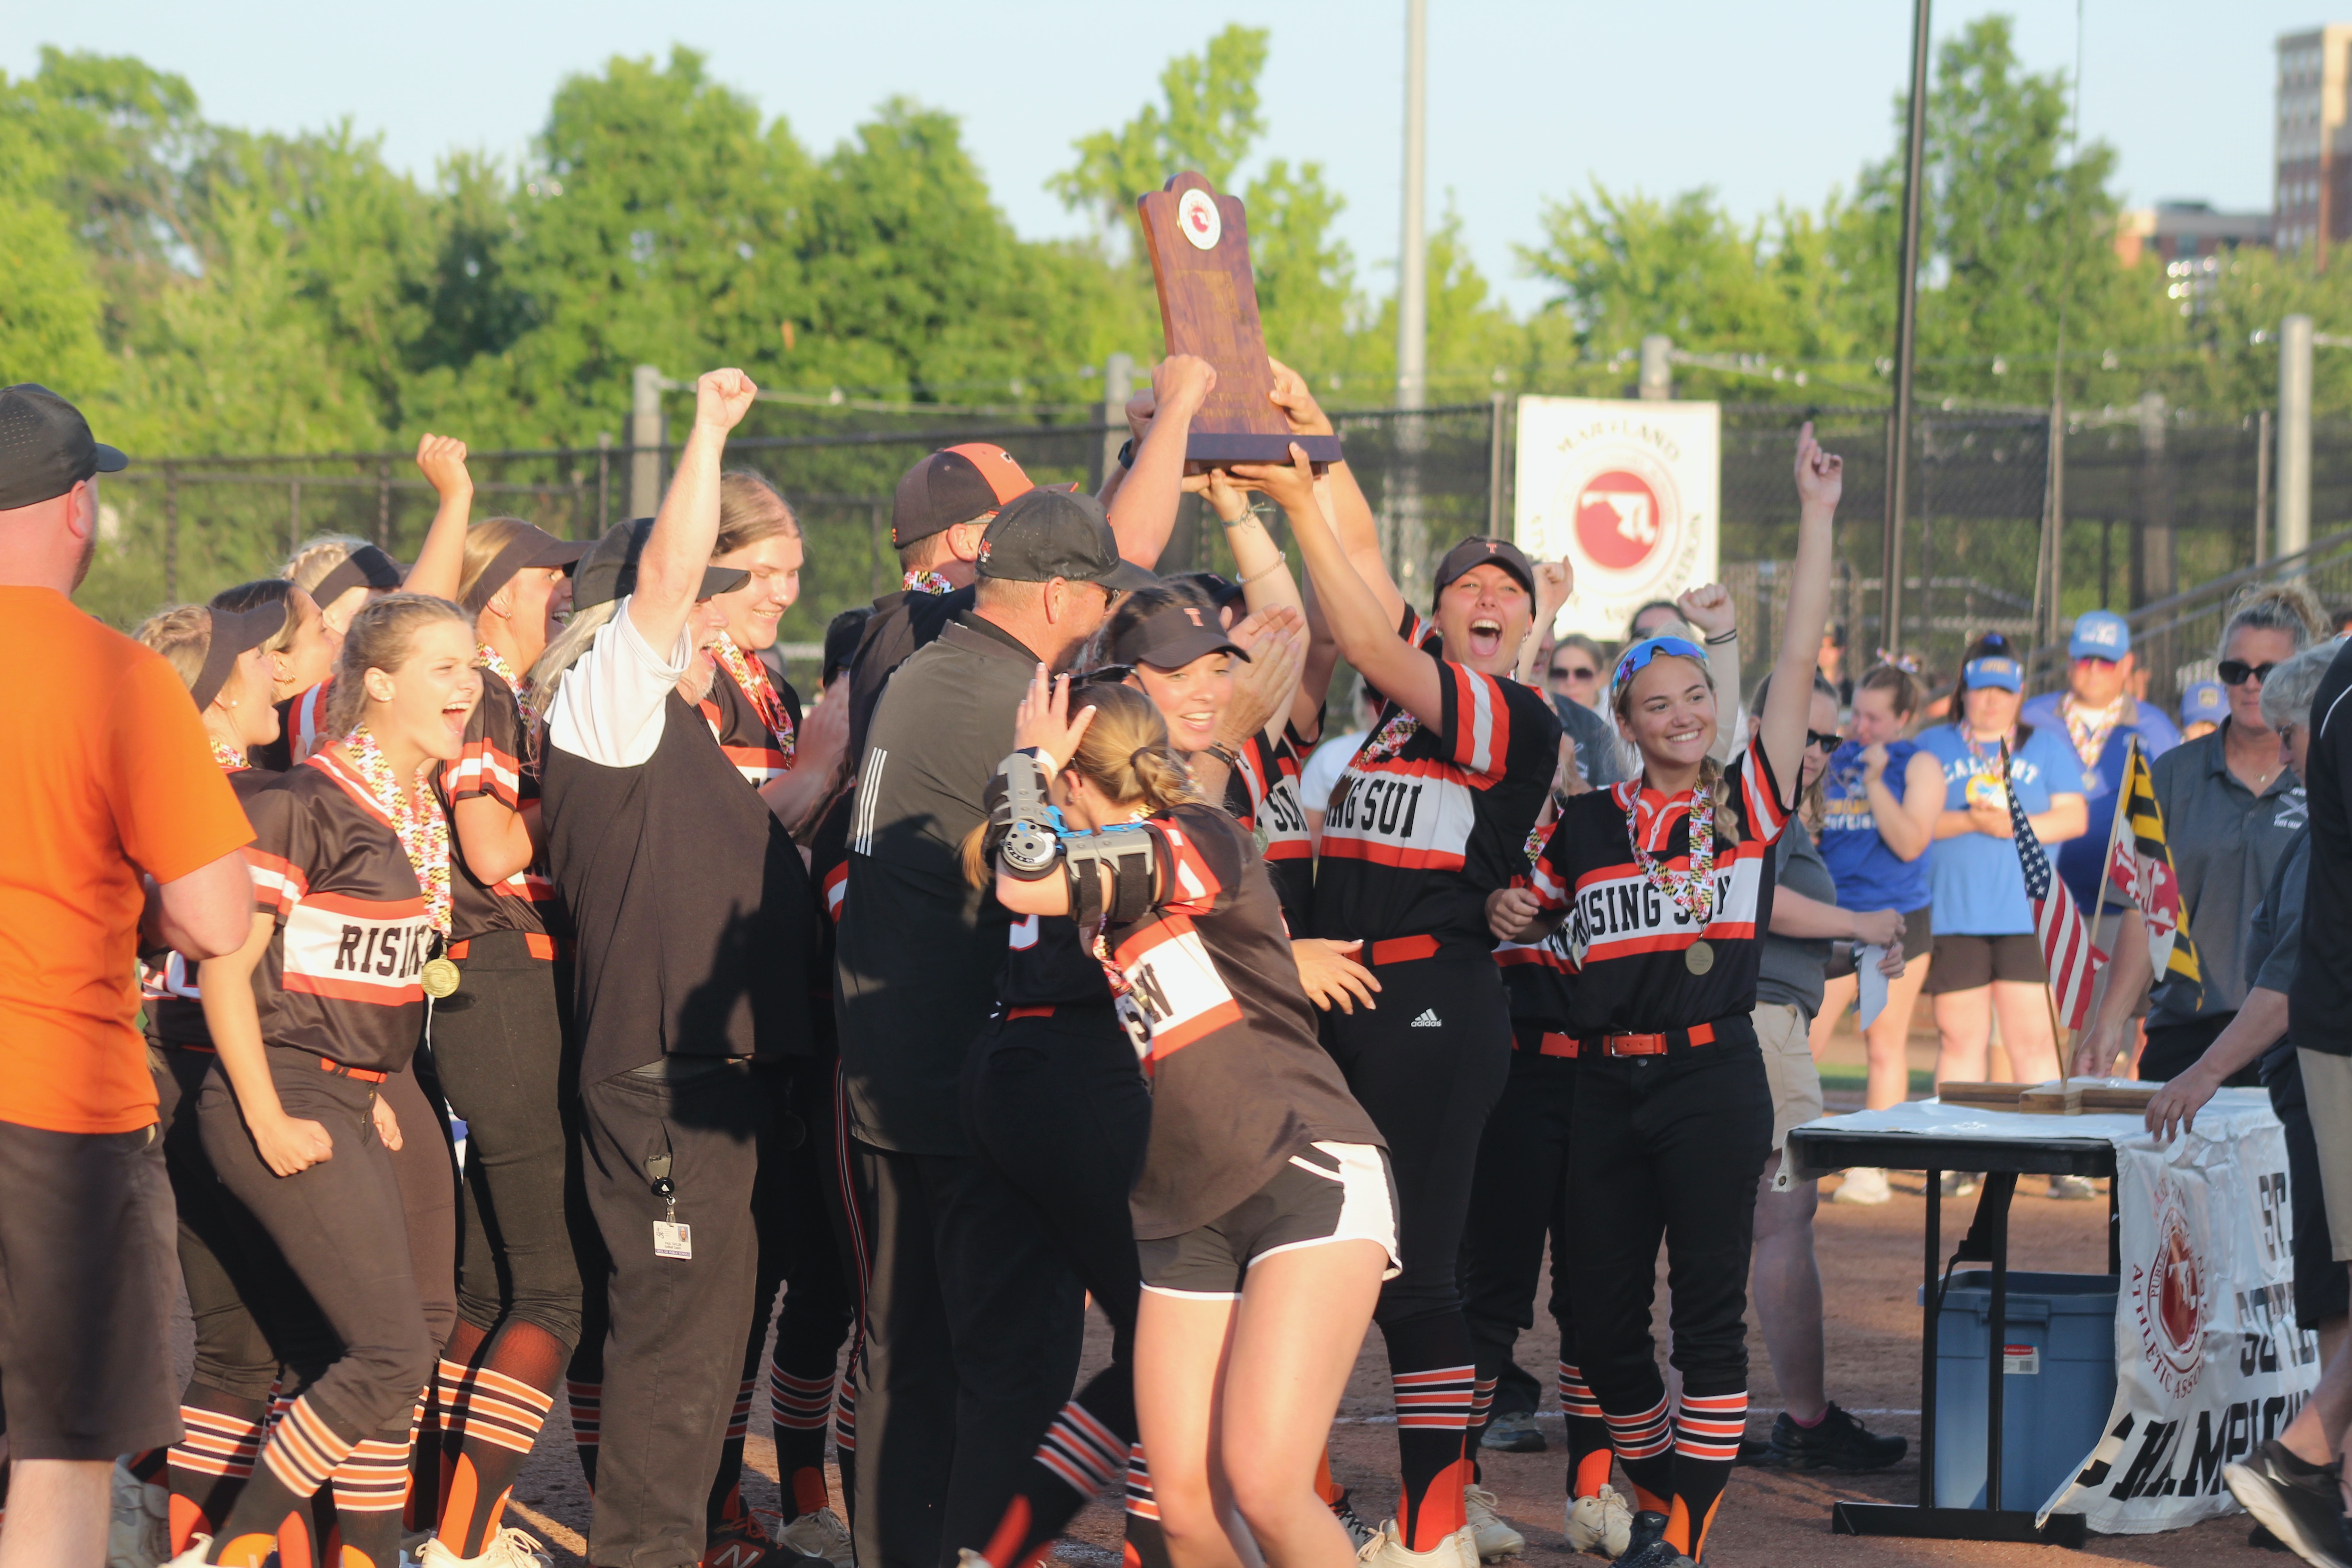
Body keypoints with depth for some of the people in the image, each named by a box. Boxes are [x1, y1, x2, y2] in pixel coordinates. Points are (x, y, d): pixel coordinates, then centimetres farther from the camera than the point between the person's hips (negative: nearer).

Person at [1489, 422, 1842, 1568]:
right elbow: (1529, 909, 25)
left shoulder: (1746, 801, 0)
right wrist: (1509, 913, 1)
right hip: (1609, 1082, 4)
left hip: (1712, 1077, -4)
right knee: (1601, 1312, 5)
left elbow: (1799, 663, -6)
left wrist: (1817, 519, -9)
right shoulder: (1587, 824, 10)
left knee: (1710, 1309, -3)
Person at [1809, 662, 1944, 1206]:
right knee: (1802, 1040, -6)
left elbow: (1910, 843, -12)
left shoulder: (1918, 766, 0)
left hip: (1895, 917, -3)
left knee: (1885, 1045, 3)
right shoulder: (1834, 760, 11)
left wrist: (1875, 780, -16)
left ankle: (1869, 1169, 9)